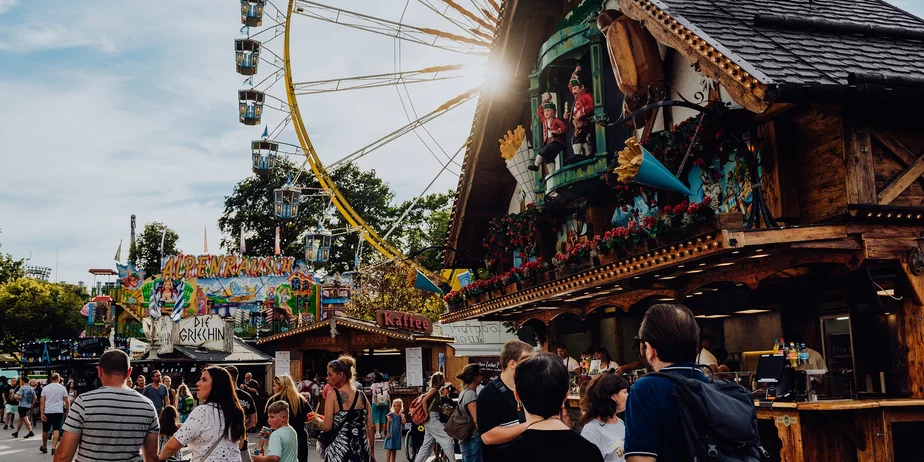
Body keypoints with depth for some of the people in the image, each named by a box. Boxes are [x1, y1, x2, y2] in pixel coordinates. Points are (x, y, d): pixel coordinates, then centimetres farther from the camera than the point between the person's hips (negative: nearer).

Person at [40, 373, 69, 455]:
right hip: (58, 411, -2)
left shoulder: (46, 388, 4)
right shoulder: (62, 388, 1)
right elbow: (66, 402, -1)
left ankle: (44, 447, 28)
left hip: (47, 412, 2)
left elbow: (42, 402, -2)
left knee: (45, 430, 14)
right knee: (56, 430, -3)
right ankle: (53, 448, -14)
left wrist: (42, 413, -3)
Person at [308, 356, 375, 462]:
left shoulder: (333, 395, -8)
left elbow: (326, 427, -13)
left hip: (339, 450, -5)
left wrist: (317, 420, 8)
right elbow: (370, 428, 5)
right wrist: (371, 451, 14)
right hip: (361, 451, 5)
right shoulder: (362, 396, 5)